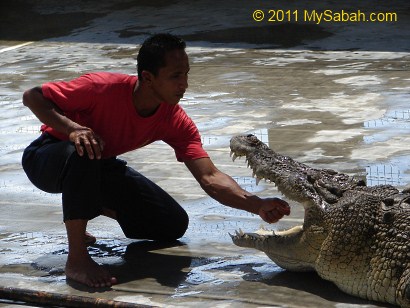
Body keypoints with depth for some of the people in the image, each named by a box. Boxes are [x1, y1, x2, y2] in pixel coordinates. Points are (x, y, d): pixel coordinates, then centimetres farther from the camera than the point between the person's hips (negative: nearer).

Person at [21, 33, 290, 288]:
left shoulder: (176, 122, -17)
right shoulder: (104, 88, -32)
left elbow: (209, 177, -24)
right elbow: (32, 96, -25)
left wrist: (257, 205, -40)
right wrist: (73, 128, -42)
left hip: (100, 166, 6)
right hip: (48, 158, -5)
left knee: (174, 225, -3)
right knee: (84, 154, -43)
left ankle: (91, 205, 17)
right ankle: (76, 260, -31)